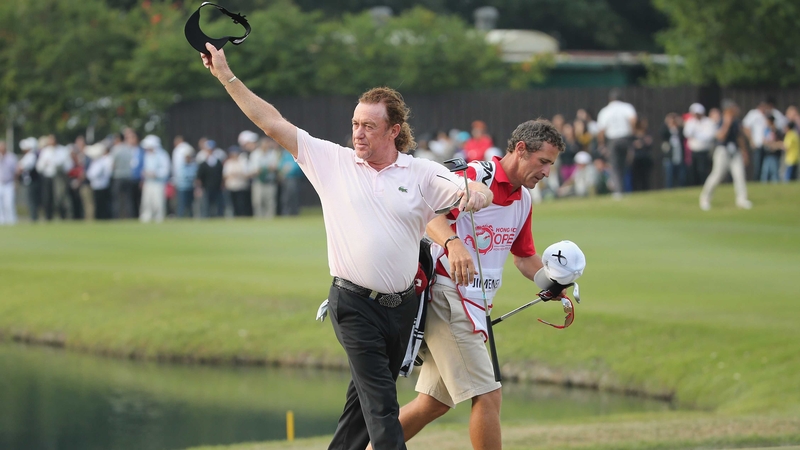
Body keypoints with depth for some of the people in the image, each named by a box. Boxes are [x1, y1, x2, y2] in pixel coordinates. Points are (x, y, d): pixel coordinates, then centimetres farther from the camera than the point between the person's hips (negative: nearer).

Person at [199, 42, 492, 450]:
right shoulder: (332, 160, 3)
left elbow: (480, 194, -4)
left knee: (364, 400, 9)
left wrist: (476, 193, -29)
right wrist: (227, 77, 1)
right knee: (381, 407, -11)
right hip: (354, 304, -2)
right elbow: (272, 123, 3)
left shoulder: (423, 174, 3)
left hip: (401, 306, 2)